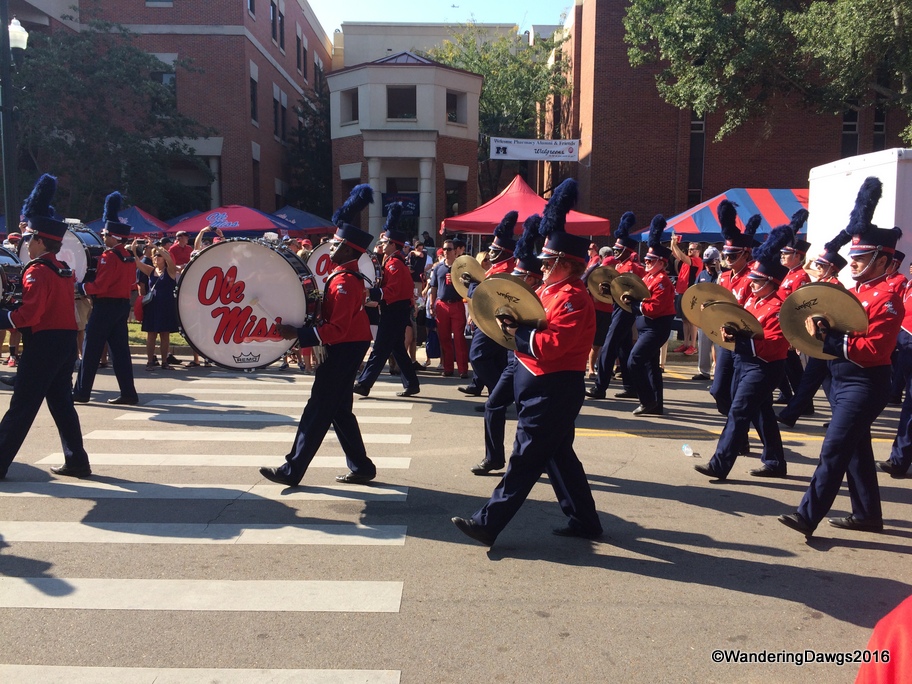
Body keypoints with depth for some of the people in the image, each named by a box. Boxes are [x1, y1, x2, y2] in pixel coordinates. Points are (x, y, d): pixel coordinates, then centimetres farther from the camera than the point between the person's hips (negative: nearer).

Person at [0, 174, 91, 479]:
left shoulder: (37, 271, -14)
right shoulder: (65, 270, 11)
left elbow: (28, 315, -22)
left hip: (44, 344, -8)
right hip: (67, 342, 8)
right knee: (61, 402, 13)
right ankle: (77, 462, 15)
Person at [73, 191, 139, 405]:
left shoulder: (109, 256, -15)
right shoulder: (129, 256, 10)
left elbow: (99, 286, -18)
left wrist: (79, 287, -6)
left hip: (106, 306, -8)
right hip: (123, 304, 8)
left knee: (91, 349, 1)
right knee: (120, 350, 9)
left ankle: (81, 392, 9)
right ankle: (128, 393, 7)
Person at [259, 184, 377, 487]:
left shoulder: (343, 282, -22)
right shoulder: (350, 273, 9)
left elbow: (337, 329, -27)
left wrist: (297, 334, -27)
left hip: (343, 351, -10)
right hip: (347, 348, 10)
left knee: (319, 408, -3)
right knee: (339, 410, 14)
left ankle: (292, 470, 6)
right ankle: (361, 467, 20)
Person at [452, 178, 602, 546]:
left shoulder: (573, 298, -18)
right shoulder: (551, 290, 12)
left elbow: (550, 345, -27)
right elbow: (535, 326, 15)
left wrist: (516, 331, -16)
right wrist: (514, 321, -5)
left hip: (553, 392, -10)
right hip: (542, 387, 10)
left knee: (525, 459, -3)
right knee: (558, 455, 16)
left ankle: (488, 523, 2)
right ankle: (584, 520, 27)